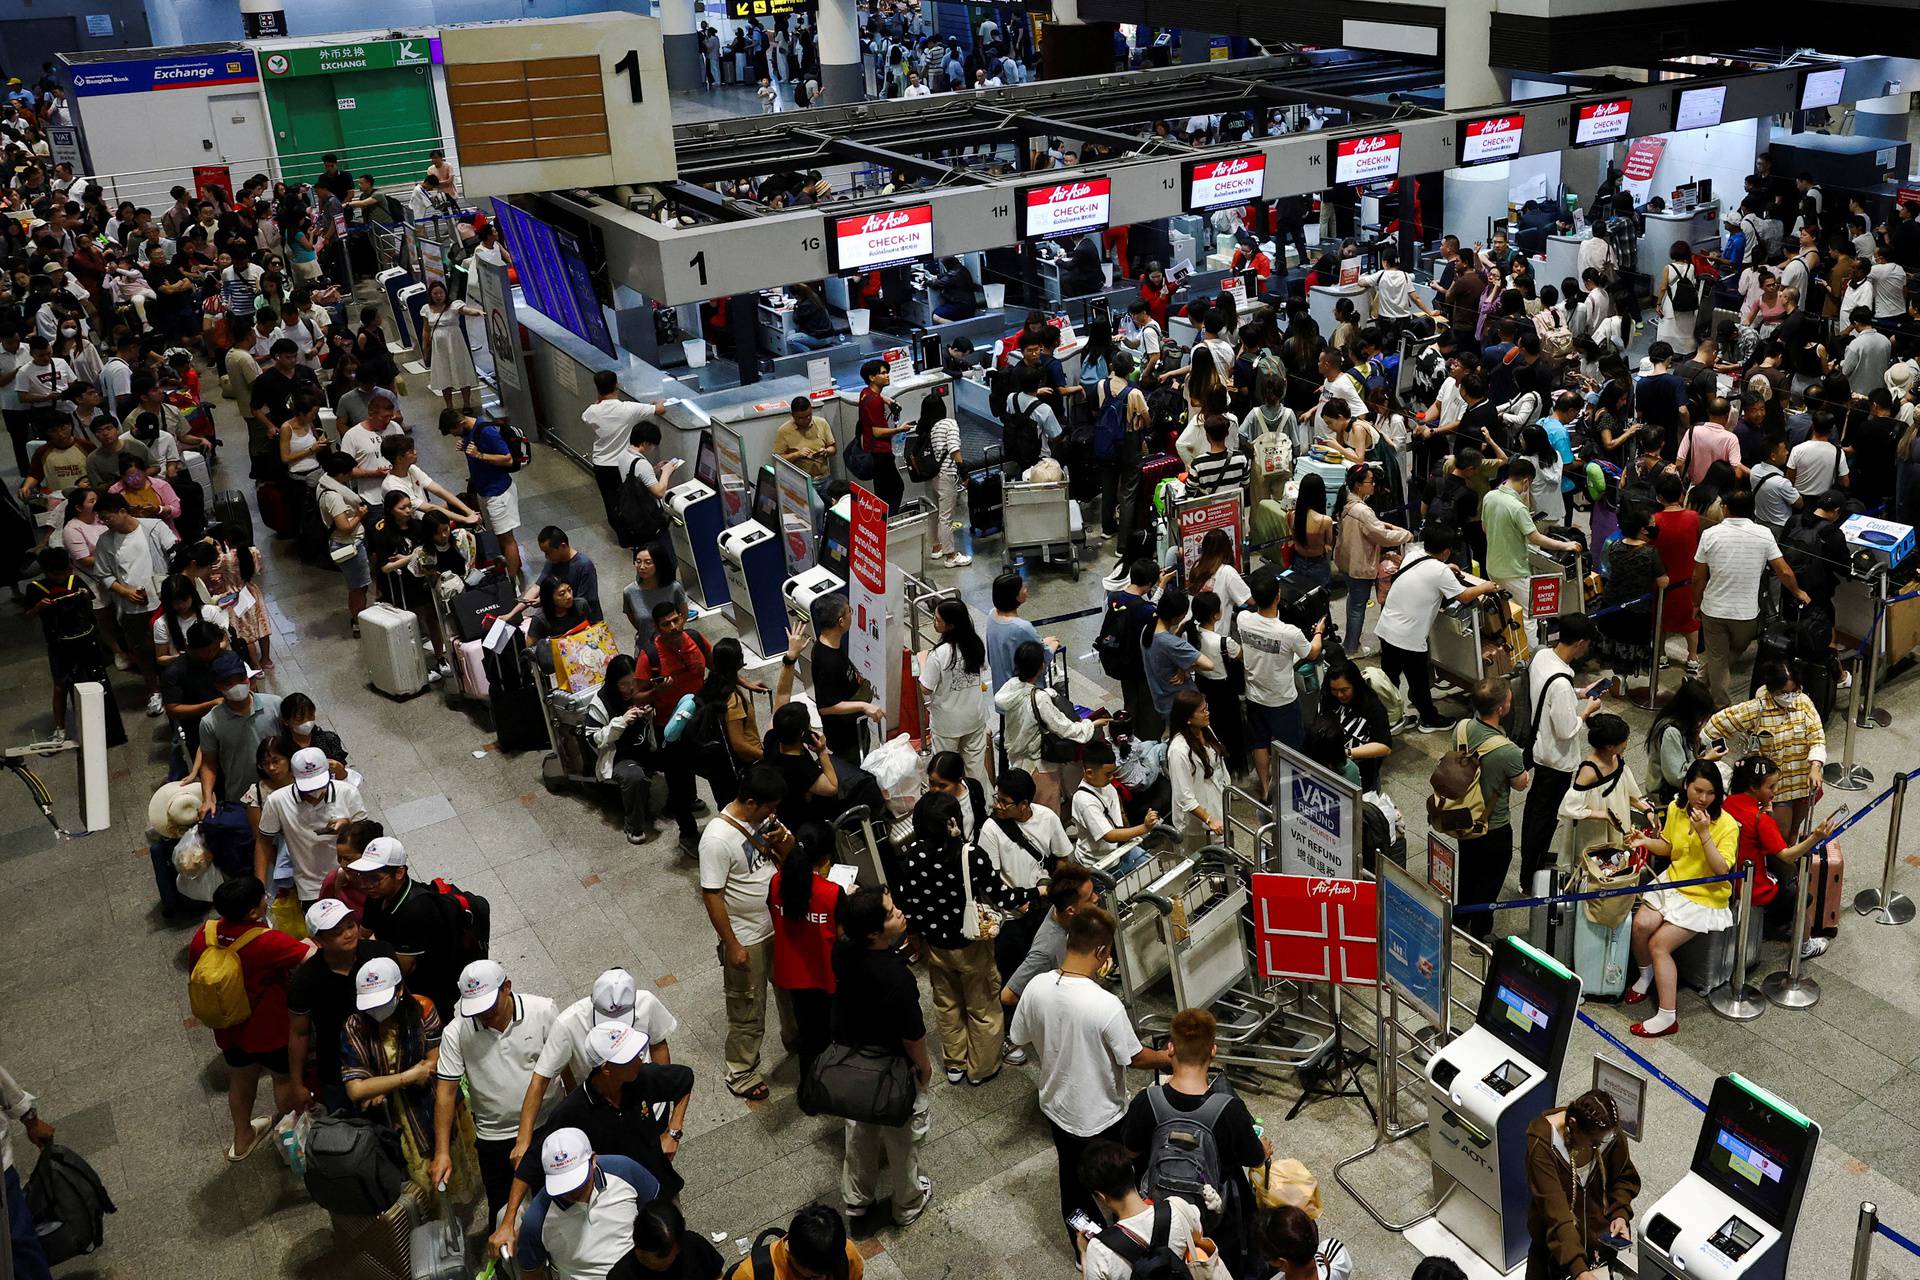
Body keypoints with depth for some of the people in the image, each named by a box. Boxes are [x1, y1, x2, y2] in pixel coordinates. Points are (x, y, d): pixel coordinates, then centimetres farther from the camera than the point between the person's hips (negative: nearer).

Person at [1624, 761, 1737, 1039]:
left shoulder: (1727, 825, -16)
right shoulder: (1676, 809, 0)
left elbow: (1722, 869, -24)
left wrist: (1704, 833, -31)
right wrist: (1646, 842, -4)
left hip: (1705, 896, -5)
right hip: (1673, 882, 5)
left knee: (1659, 944, -17)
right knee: (1641, 924, -20)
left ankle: (1668, 1017, -9)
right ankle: (1645, 975, 11)